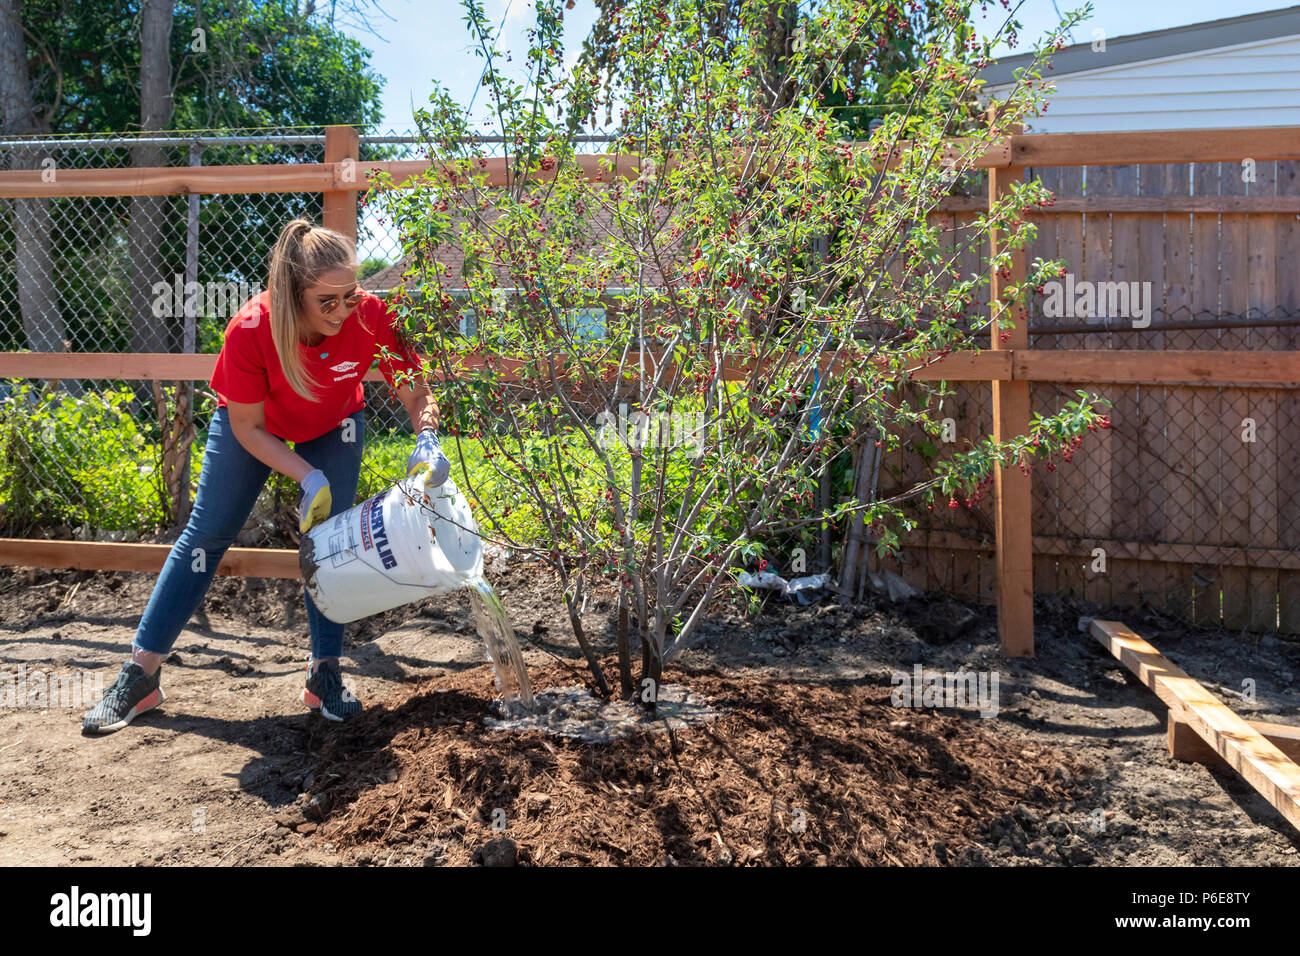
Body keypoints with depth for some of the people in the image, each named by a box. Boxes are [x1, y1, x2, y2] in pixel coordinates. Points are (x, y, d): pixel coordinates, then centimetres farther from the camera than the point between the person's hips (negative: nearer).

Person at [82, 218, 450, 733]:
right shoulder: (250, 330, -39)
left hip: (334, 427, 1)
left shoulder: (372, 317, -35)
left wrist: (427, 441, -41)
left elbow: (417, 394, -22)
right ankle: (141, 674, 9)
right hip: (252, 425, -1)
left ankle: (325, 672, 7)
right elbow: (247, 428, -25)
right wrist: (309, 477, -34)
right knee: (206, 534, 2)